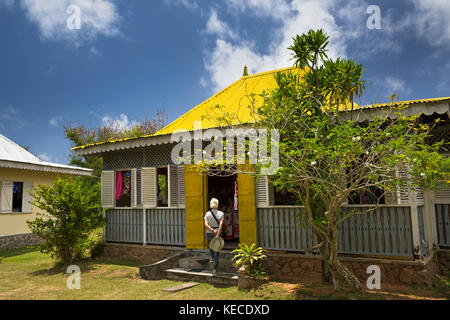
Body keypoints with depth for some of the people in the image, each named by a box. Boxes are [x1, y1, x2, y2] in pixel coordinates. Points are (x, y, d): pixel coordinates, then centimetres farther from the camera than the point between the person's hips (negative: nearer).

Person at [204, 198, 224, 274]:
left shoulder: (207, 213, 0)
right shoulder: (221, 213, -5)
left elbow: (206, 224, -15)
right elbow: (221, 224, -18)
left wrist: (213, 230, -20)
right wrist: (217, 235, -22)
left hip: (209, 233, 2)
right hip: (217, 233, -2)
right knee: (216, 251, 5)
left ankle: (211, 258, 13)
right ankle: (215, 269, 2)